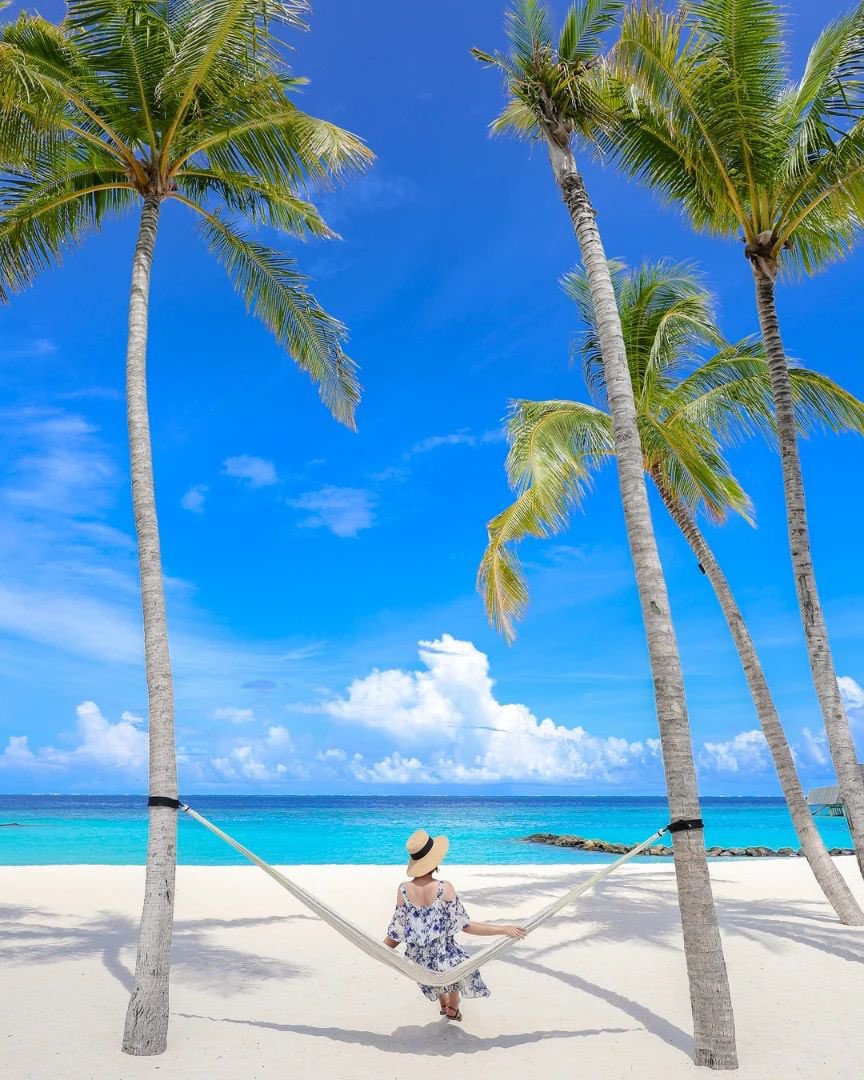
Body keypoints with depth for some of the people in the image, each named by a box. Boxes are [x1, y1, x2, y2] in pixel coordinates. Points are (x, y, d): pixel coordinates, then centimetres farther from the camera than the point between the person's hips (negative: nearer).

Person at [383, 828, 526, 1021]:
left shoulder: (404, 890, -15)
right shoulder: (444, 888, -22)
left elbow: (398, 932, -7)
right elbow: (466, 926, -18)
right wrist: (504, 929, -11)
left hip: (417, 962, 3)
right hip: (444, 959, -2)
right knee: (461, 963, 34)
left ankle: (443, 1004, 53)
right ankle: (453, 1008, 49)